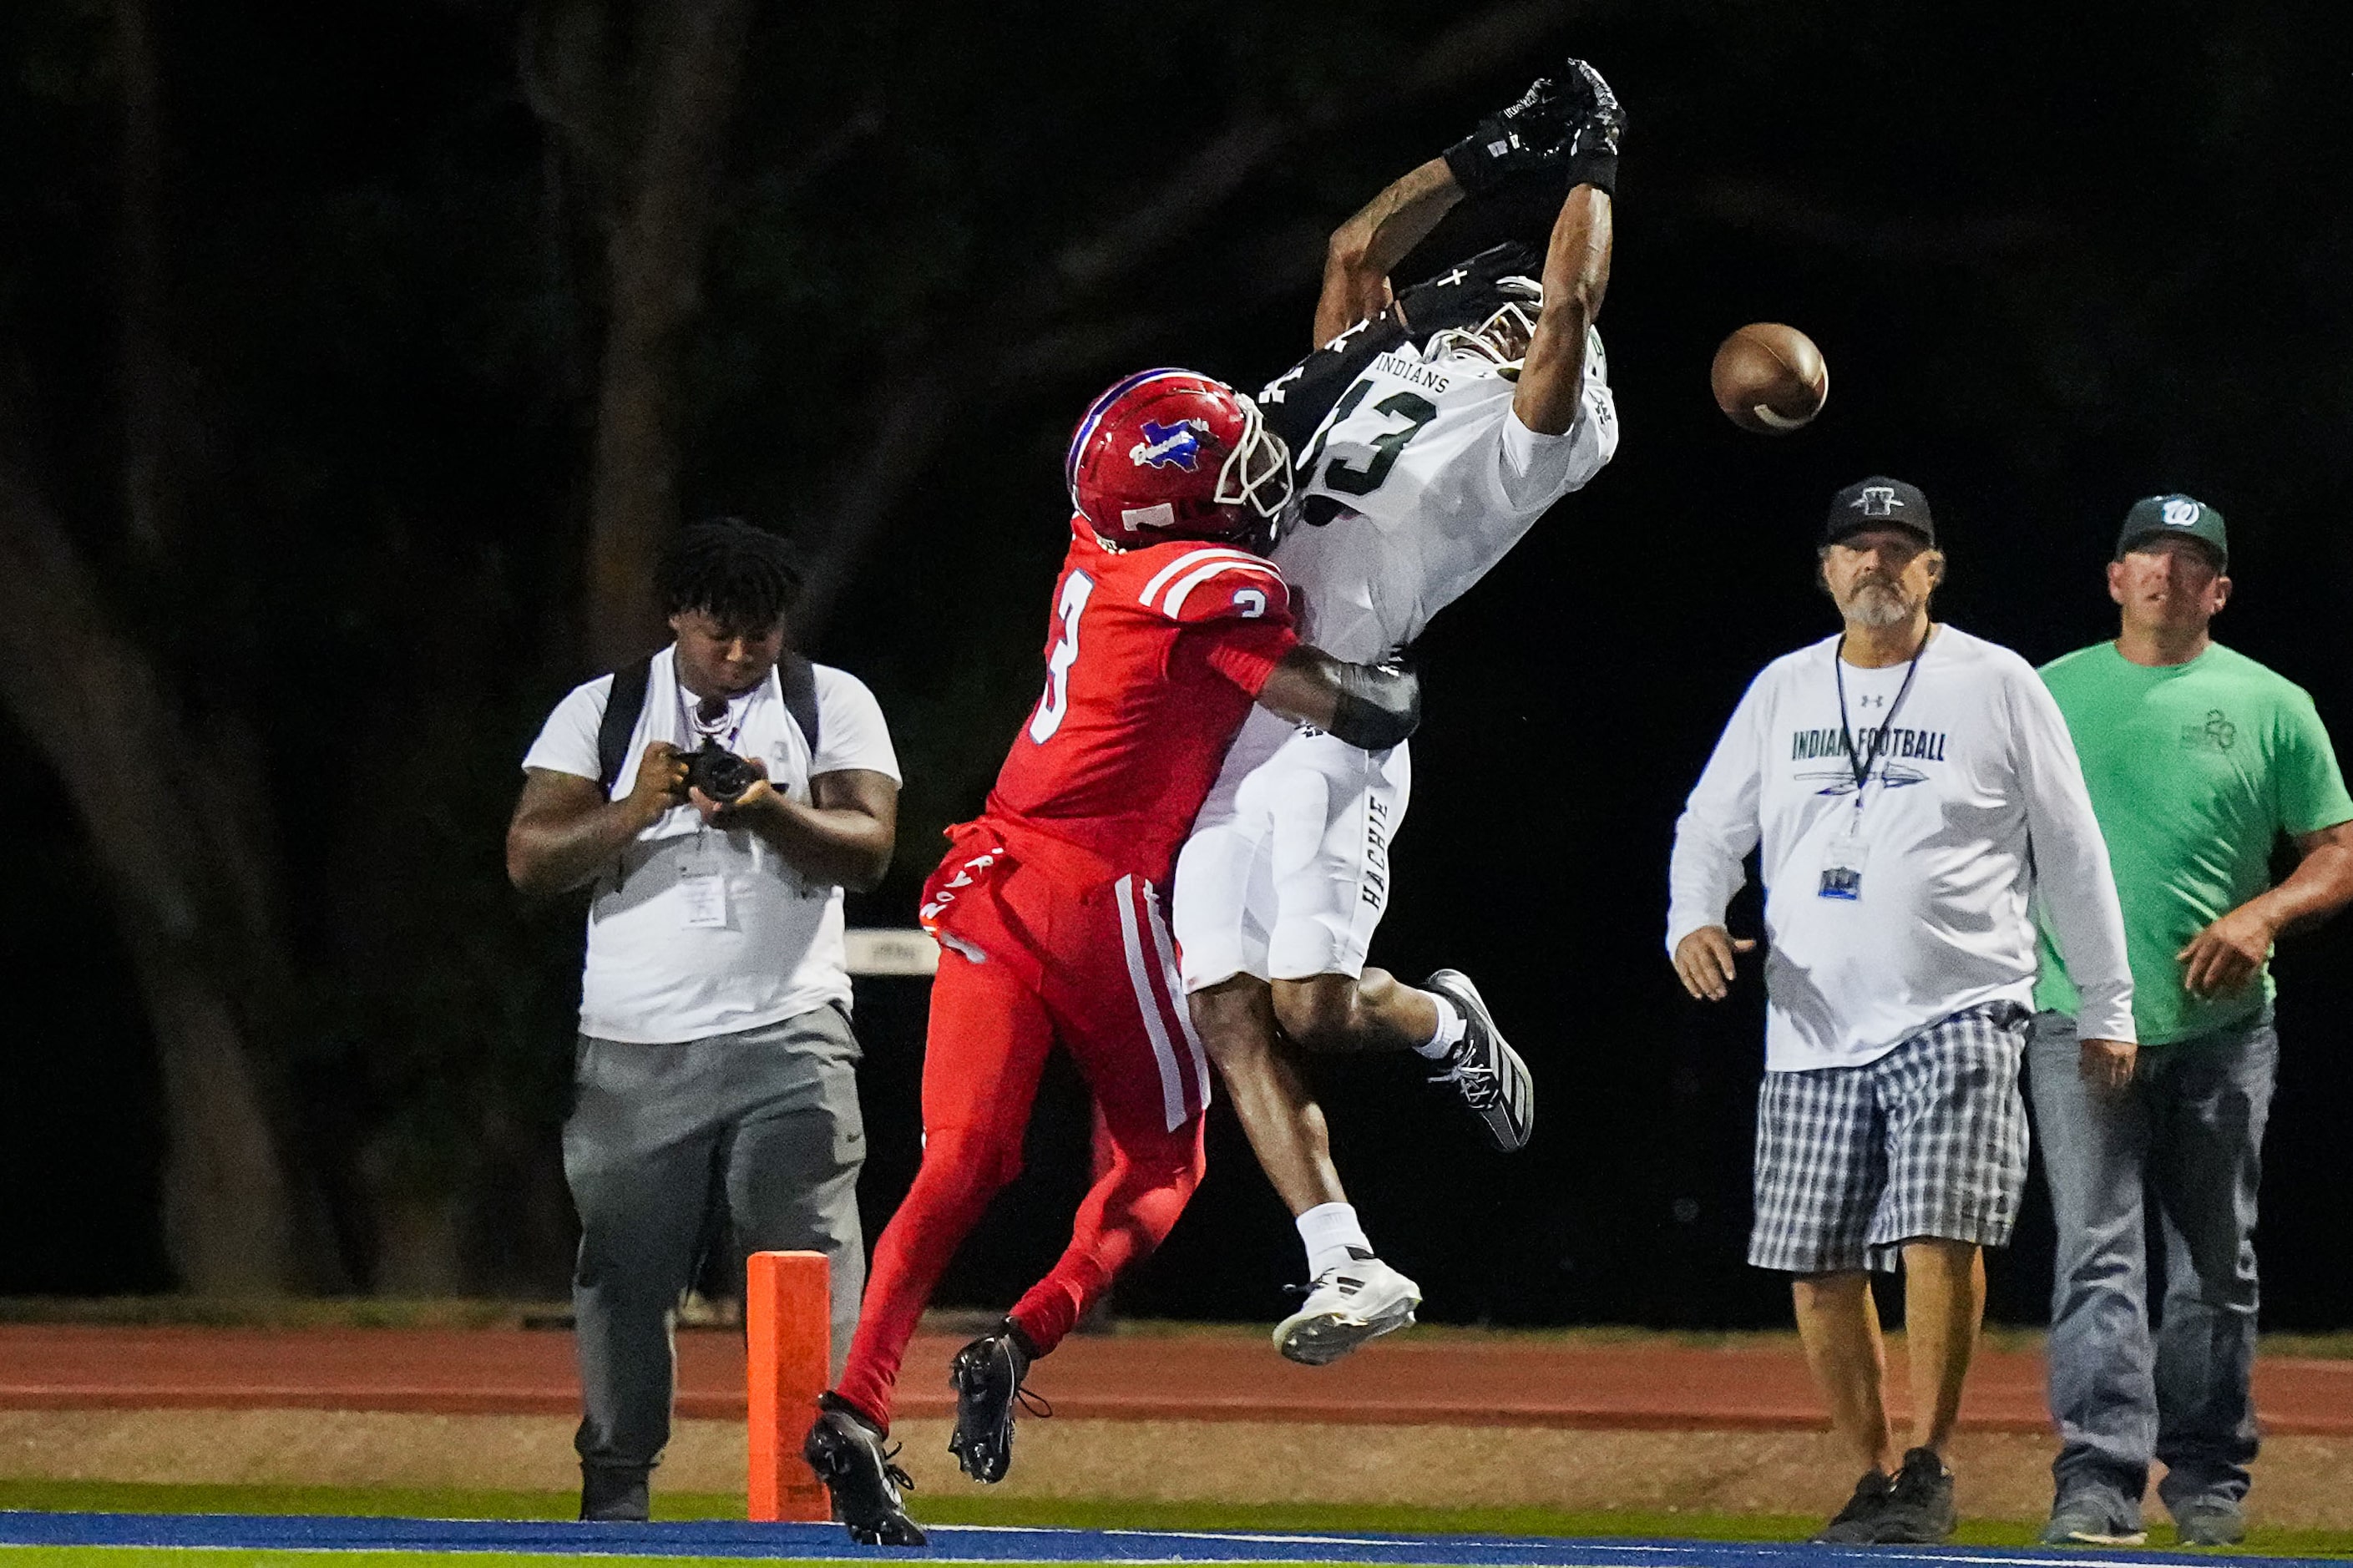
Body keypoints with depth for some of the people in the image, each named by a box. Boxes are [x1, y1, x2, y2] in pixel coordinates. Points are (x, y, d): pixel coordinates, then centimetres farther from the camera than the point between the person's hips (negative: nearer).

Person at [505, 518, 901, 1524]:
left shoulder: (833, 705, 8)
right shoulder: (601, 713, 8)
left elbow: (868, 847, -4)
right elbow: (530, 858, -1)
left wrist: (768, 810, -22)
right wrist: (635, 811, -17)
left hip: (788, 1048, -1)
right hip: (633, 1054, 1)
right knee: (624, 1274, 2)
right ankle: (614, 1494, 11)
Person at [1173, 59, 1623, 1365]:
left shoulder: (1536, 426, 7)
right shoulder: (1370, 373, 25)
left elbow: (1571, 300, -2)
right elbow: (1356, 250, 36)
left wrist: (1593, 167, 13)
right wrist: (1499, 155, 36)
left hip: (1330, 718, -7)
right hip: (1222, 718, 7)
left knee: (1310, 1002, -14)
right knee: (1229, 1014, -3)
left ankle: (1449, 1025, 20)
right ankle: (1346, 1267, 0)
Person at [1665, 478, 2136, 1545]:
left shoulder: (1996, 686, 3)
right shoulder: (1783, 692, 13)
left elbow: (2071, 853, 8)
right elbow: (1711, 827, 18)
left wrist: (2107, 1006, 8)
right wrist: (1693, 922, -3)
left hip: (1958, 1017, -4)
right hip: (1812, 1030, 4)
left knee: (1939, 1231, -19)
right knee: (1817, 1267, 2)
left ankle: (1927, 1473, -11)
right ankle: (1872, 1484, 13)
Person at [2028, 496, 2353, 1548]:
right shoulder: (2050, 695, 9)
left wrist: (2265, 914, -12)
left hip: (2221, 1026, 1)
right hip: (2080, 1021, -1)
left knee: (2216, 1265, 8)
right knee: (2098, 1255, -12)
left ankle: (2208, 1477, 21)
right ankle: (2097, 1486, -19)